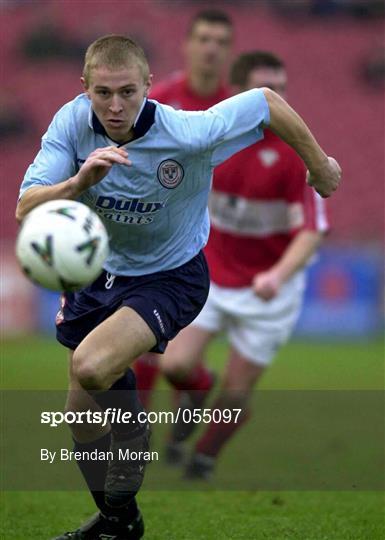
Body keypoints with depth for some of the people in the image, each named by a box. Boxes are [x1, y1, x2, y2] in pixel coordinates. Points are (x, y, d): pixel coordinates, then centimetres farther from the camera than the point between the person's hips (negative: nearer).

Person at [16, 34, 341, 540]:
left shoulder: (188, 134, -30)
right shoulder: (72, 122, -20)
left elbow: (266, 101, -15)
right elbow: (26, 209, -26)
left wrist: (319, 165, -2)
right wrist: (79, 182, -46)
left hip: (170, 276, -5)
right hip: (99, 271, 5)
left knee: (92, 367, -29)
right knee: (82, 417, 12)